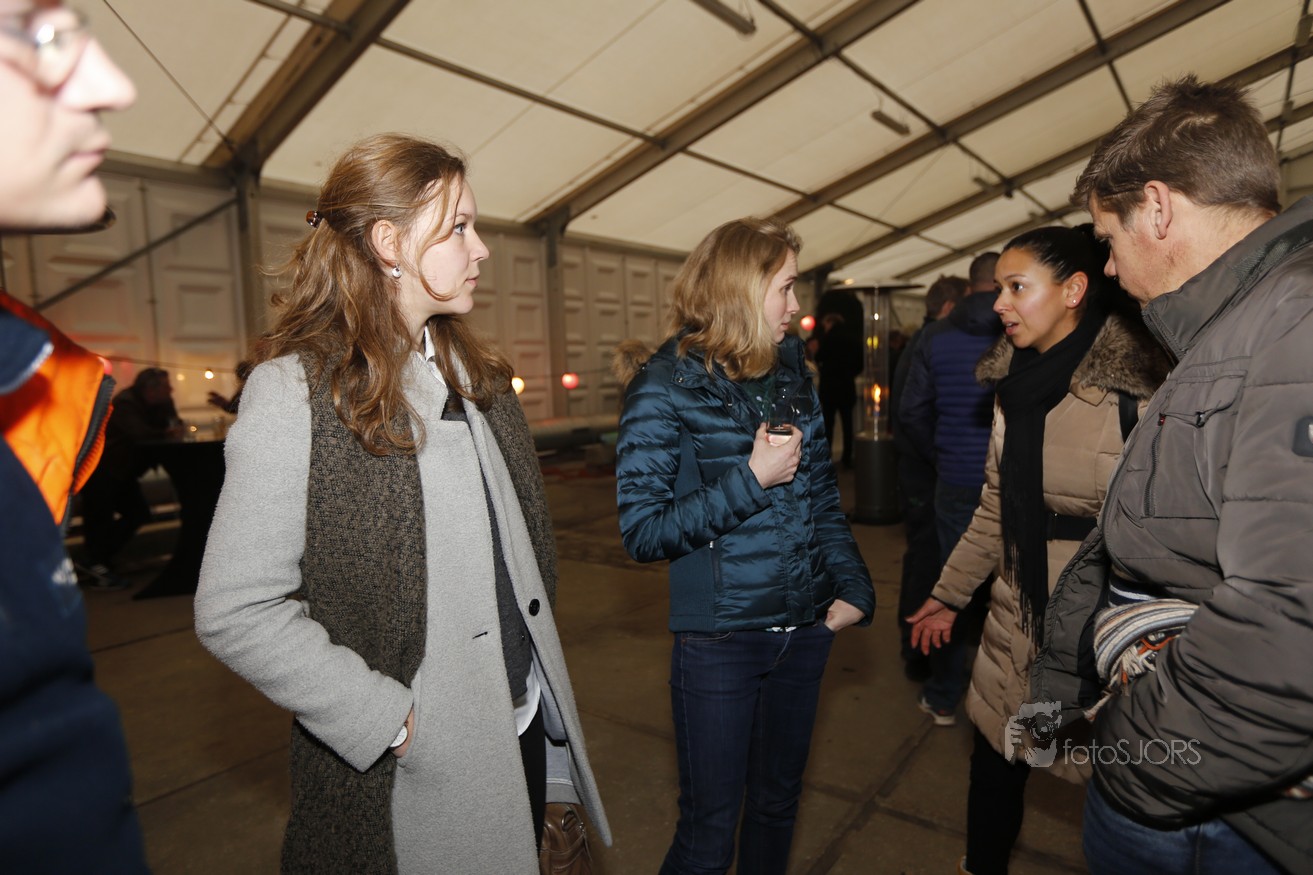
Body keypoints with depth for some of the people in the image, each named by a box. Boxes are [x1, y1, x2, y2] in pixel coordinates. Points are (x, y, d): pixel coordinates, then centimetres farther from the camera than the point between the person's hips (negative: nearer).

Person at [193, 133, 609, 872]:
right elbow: (235, 612, -18)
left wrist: (542, 671, 8)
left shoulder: (477, 375, 7)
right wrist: (395, 722, -17)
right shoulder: (294, 390, -15)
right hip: (412, 772, -6)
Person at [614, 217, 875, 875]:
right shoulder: (666, 388, -12)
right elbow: (641, 530, -15)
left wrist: (853, 587, 0)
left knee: (778, 804, 23)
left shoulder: (791, 372, 4)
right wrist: (751, 478, -21)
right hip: (720, 641, -5)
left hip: (806, 629, 6)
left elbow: (822, 494, 11)